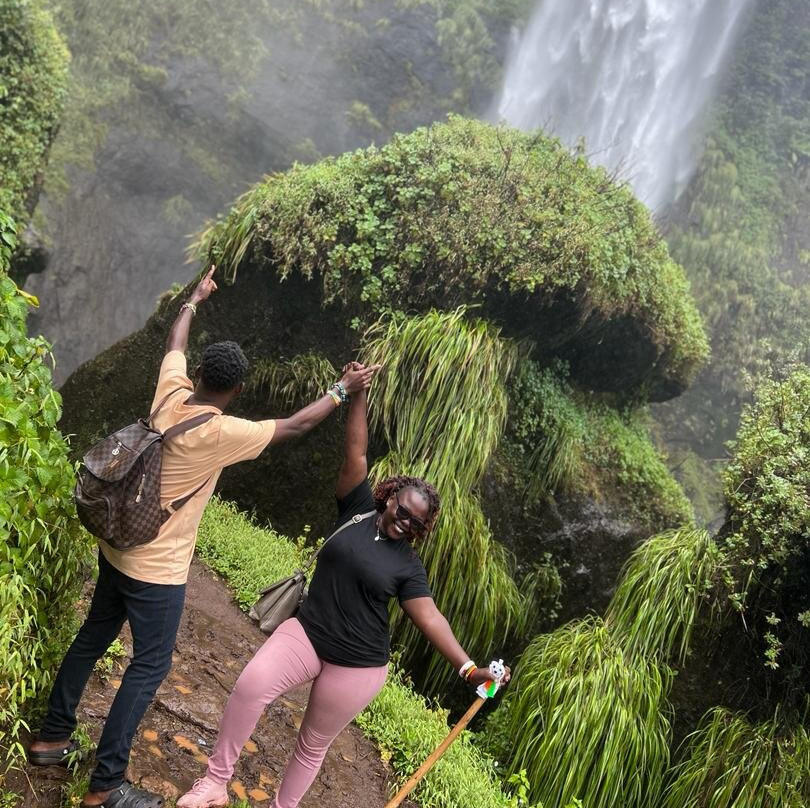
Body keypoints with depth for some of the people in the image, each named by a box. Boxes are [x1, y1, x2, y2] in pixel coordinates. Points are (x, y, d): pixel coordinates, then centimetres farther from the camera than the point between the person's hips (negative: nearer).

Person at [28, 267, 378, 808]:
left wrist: (195, 300, 31)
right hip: (157, 568, -8)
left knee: (94, 637, 21)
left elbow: (175, 346, 15)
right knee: (151, 666, 3)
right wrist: (342, 391, -2)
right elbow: (294, 427, -14)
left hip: (118, 547, 8)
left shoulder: (170, 394, -5)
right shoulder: (222, 433, -24)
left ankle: (53, 737, 35)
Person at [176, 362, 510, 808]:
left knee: (313, 745, 9)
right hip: (306, 633, 1)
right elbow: (355, 454, -4)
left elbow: (430, 618, -8)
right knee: (250, 687, -23)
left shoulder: (407, 566, -2)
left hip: (357, 665, -1)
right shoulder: (359, 510, 1)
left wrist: (468, 667, -18)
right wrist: (358, 394, -7)